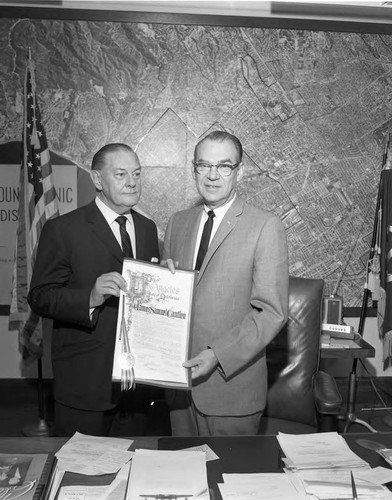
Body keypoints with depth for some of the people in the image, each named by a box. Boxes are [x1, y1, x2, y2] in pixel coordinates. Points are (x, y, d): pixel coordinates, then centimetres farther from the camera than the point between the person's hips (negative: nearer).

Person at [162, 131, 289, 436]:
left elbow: (272, 312, -14)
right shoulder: (178, 222, 9)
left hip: (231, 385, -5)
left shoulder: (266, 226, -9)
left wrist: (218, 355, -21)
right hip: (179, 379, 5)